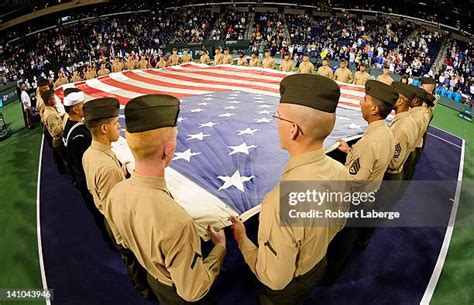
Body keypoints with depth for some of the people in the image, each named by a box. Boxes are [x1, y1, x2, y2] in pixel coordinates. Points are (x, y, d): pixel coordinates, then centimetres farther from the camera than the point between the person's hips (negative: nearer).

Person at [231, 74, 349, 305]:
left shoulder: (283, 201, -44)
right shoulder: (340, 171, -20)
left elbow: (274, 279, -31)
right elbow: (337, 225, -1)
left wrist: (241, 239, -18)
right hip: (320, 265, 5)